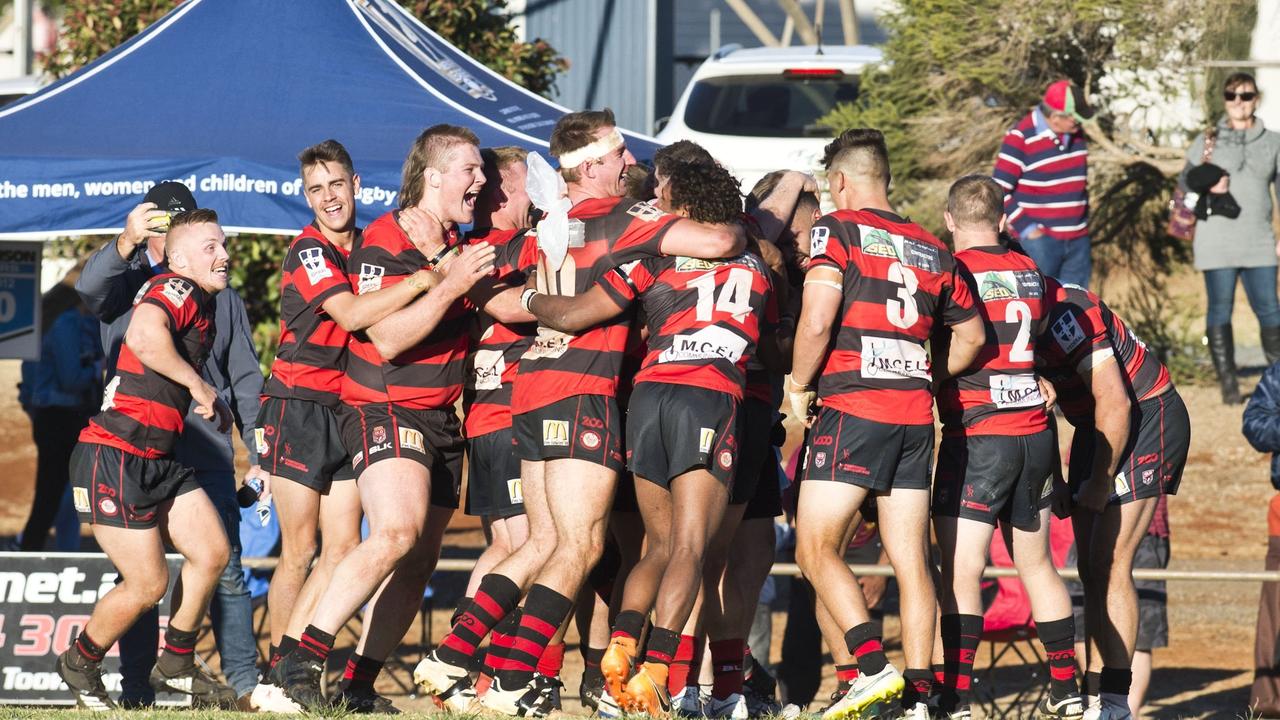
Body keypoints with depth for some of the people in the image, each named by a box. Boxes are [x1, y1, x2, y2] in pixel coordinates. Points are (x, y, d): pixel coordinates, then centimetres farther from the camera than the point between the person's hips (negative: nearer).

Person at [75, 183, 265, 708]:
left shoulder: (219, 296, 17)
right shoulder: (126, 284, 11)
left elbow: (246, 379, 17)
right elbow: (90, 287, -13)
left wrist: (259, 452, 9)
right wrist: (126, 242, -31)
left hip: (207, 453, 1)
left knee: (225, 571, -7)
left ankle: (244, 680, -7)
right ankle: (136, 687, 3)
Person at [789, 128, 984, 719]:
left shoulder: (838, 229, -2)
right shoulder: (931, 249, 16)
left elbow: (818, 319, -14)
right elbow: (971, 337, 25)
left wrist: (799, 387, -1)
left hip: (852, 407, -6)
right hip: (915, 415, 6)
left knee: (816, 550, -4)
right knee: (911, 562, 5)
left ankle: (873, 666, -19)